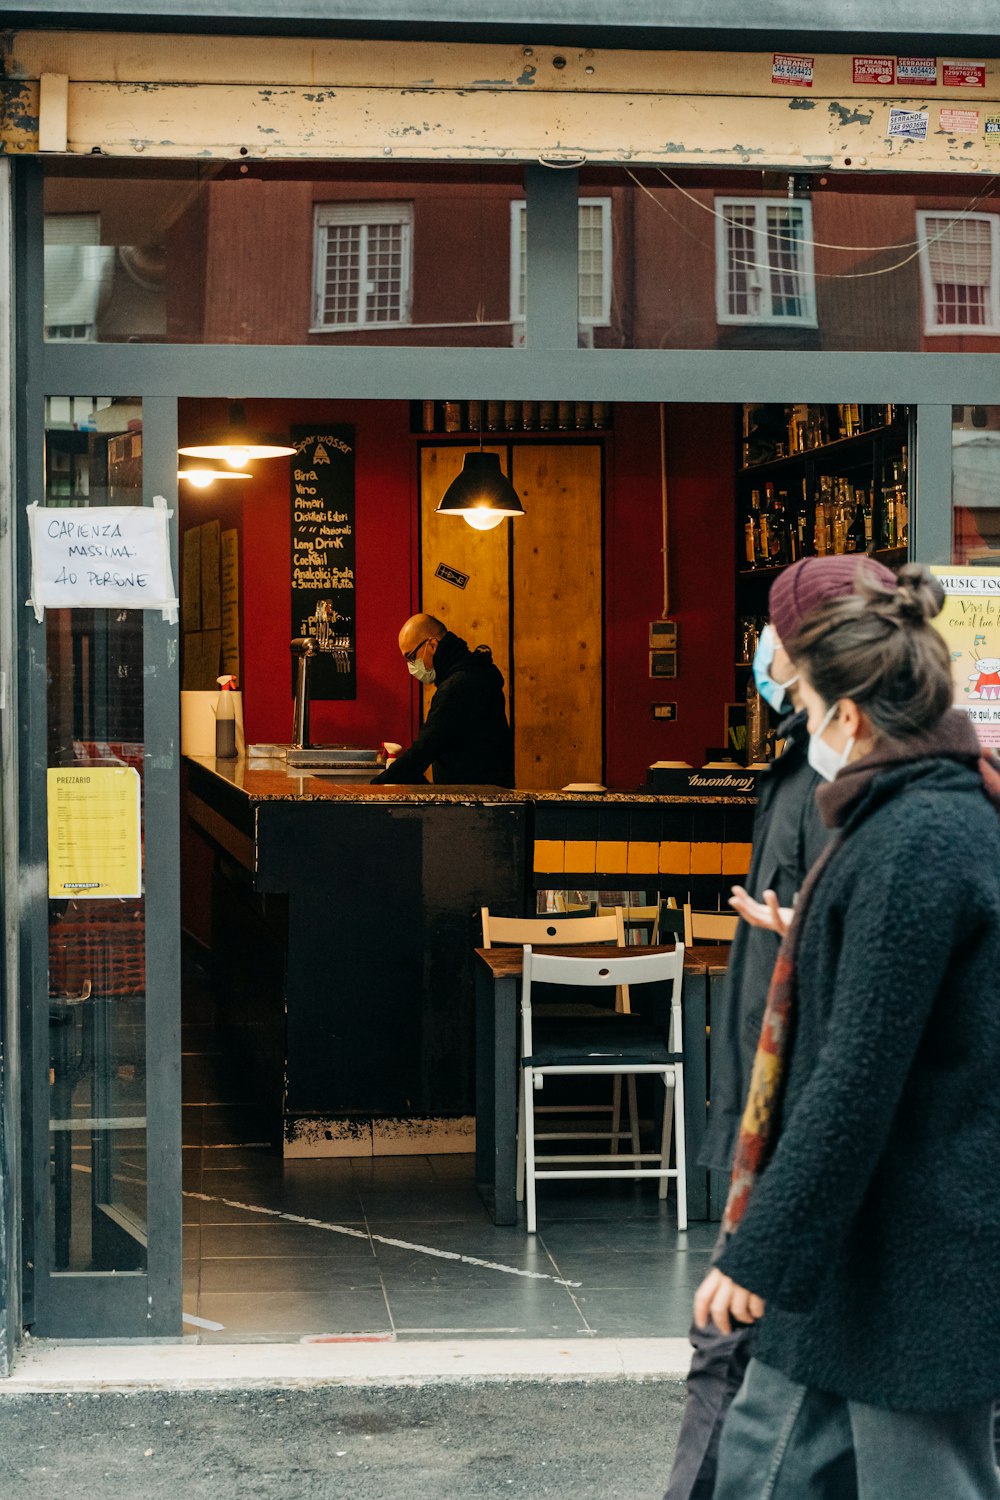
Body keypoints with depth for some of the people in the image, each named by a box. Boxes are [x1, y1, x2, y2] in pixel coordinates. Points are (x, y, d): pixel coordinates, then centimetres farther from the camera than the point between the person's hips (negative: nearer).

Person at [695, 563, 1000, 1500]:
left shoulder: (916, 842, -21)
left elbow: (859, 1075, -24)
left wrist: (760, 1253, -20)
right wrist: (817, 947, 34)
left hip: (914, 1262, -10)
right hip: (859, 1242, 10)